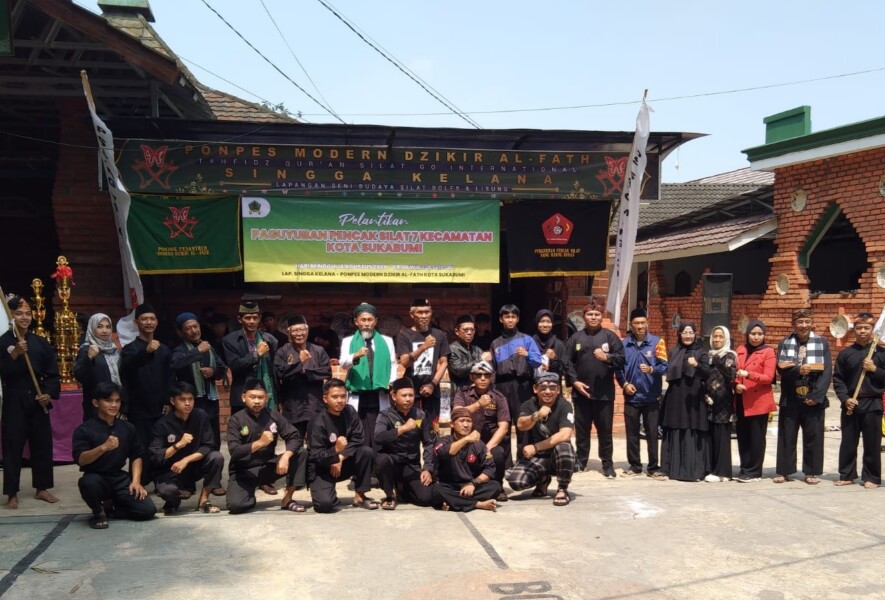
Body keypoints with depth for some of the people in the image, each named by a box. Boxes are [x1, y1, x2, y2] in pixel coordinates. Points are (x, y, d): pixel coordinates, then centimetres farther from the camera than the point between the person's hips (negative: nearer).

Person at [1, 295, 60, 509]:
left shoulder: (40, 342, 6)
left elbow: (52, 373, 7)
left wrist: (49, 393, -7)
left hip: (38, 400, 3)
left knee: (42, 444, 7)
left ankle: (41, 489, 20)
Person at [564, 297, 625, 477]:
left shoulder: (610, 336, 3)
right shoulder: (575, 338, 8)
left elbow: (621, 359, -2)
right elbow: (568, 362, 4)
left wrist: (607, 357, -19)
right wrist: (574, 381, -6)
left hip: (604, 392, -2)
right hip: (581, 391, 2)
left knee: (605, 430, 5)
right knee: (581, 429, 10)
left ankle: (607, 464, 14)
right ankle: (580, 461, 22)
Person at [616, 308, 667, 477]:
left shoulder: (657, 342, -3)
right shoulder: (624, 344, 3)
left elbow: (664, 366, -9)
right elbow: (618, 367, 8)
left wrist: (652, 369, -28)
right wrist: (624, 384, -6)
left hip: (651, 397, -2)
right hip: (631, 396, 2)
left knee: (652, 434, 4)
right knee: (632, 433, 7)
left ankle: (653, 467, 14)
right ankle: (634, 466, 18)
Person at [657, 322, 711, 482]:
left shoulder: (701, 352, 2)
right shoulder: (673, 352, 13)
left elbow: (707, 373, -14)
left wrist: (697, 365, -32)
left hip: (693, 399, -3)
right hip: (675, 398, 3)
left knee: (693, 435, -4)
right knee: (674, 434, 4)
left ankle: (694, 470, 0)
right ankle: (670, 468, 7)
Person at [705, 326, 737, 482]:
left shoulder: (729, 356, -1)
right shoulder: (708, 355, 15)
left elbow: (731, 375, -17)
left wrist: (720, 364, -31)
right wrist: (705, 394, 3)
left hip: (723, 401, -5)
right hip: (710, 401, 5)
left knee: (721, 436, -5)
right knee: (710, 435, 4)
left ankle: (722, 471, -2)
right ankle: (712, 469, 10)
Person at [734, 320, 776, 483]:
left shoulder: (768, 352, -5)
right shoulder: (740, 350, 11)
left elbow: (768, 378, -12)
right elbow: (735, 372, 16)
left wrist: (749, 374, -26)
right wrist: (736, 384, -5)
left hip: (759, 401, -5)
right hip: (741, 401, 5)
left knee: (756, 438, 0)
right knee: (742, 436, 8)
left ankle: (754, 472, 8)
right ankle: (745, 469, 19)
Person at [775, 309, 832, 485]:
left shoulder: (822, 343, 4)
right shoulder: (784, 343, 6)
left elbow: (827, 371, -2)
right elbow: (781, 368, -5)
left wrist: (817, 396, -11)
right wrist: (798, 370, -24)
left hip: (814, 399, 0)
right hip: (790, 398, 0)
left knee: (814, 436, 4)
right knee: (786, 436, 4)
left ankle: (811, 472, 15)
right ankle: (783, 471, 12)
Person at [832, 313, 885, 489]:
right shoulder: (845, 353, 5)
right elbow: (837, 379, 3)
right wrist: (845, 398, -7)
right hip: (850, 404, 2)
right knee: (848, 442, 7)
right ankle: (846, 475, 17)